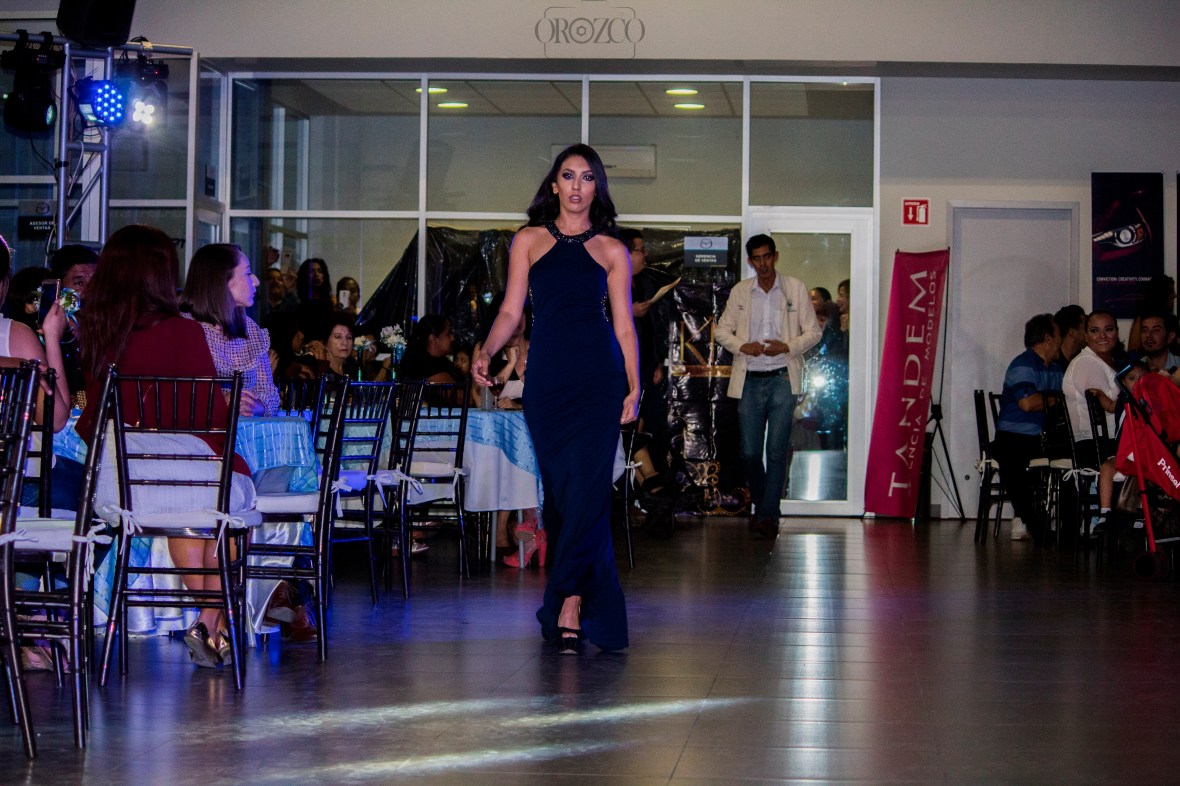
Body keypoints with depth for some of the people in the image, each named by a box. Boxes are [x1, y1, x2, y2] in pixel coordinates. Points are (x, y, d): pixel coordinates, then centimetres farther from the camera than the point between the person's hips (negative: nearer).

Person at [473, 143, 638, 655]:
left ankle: (569, 607, -15)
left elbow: (624, 325, 8)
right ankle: (578, 600, 8)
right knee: (559, 488, 1)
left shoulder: (611, 251, 10)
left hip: (599, 376, -2)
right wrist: (486, 351, -9)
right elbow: (511, 310, 9)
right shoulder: (529, 241, 12)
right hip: (546, 377, 2)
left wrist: (634, 386, -2)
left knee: (587, 487, -12)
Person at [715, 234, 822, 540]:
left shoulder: (796, 288, 2)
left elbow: (813, 332, 4)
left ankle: (768, 515, 0)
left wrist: (787, 347, -13)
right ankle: (759, 504, 25)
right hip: (750, 380, 2)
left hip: (782, 379, -2)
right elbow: (722, 330, 11)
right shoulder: (739, 291, 8)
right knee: (749, 451, 3)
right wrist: (742, 346, -8)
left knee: (777, 450, -7)